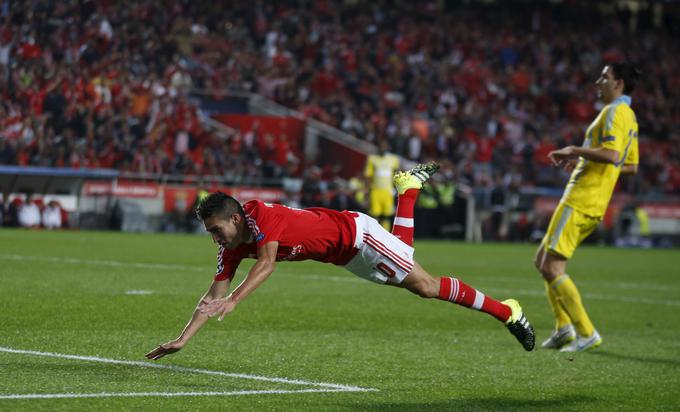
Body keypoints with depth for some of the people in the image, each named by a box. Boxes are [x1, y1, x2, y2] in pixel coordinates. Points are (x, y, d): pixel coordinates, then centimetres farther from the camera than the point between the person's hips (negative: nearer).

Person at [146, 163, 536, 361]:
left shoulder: (260, 216, -32)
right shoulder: (232, 249, -9)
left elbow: (267, 264, -46)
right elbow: (213, 296, -8)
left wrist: (233, 301, -57)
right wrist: (183, 338, -16)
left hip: (355, 232, -8)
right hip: (343, 256, 8)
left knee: (425, 285, -7)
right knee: (403, 256, 28)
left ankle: (506, 310, 3)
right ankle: (409, 186, 47)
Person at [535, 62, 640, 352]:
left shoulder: (615, 112, -12)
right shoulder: (629, 117, 19)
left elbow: (611, 155, -26)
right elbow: (631, 166, 25)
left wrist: (574, 151, -15)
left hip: (580, 201, -10)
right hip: (594, 205, 10)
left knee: (552, 268, -10)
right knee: (542, 260, 16)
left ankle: (587, 334, -8)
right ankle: (564, 327, 10)